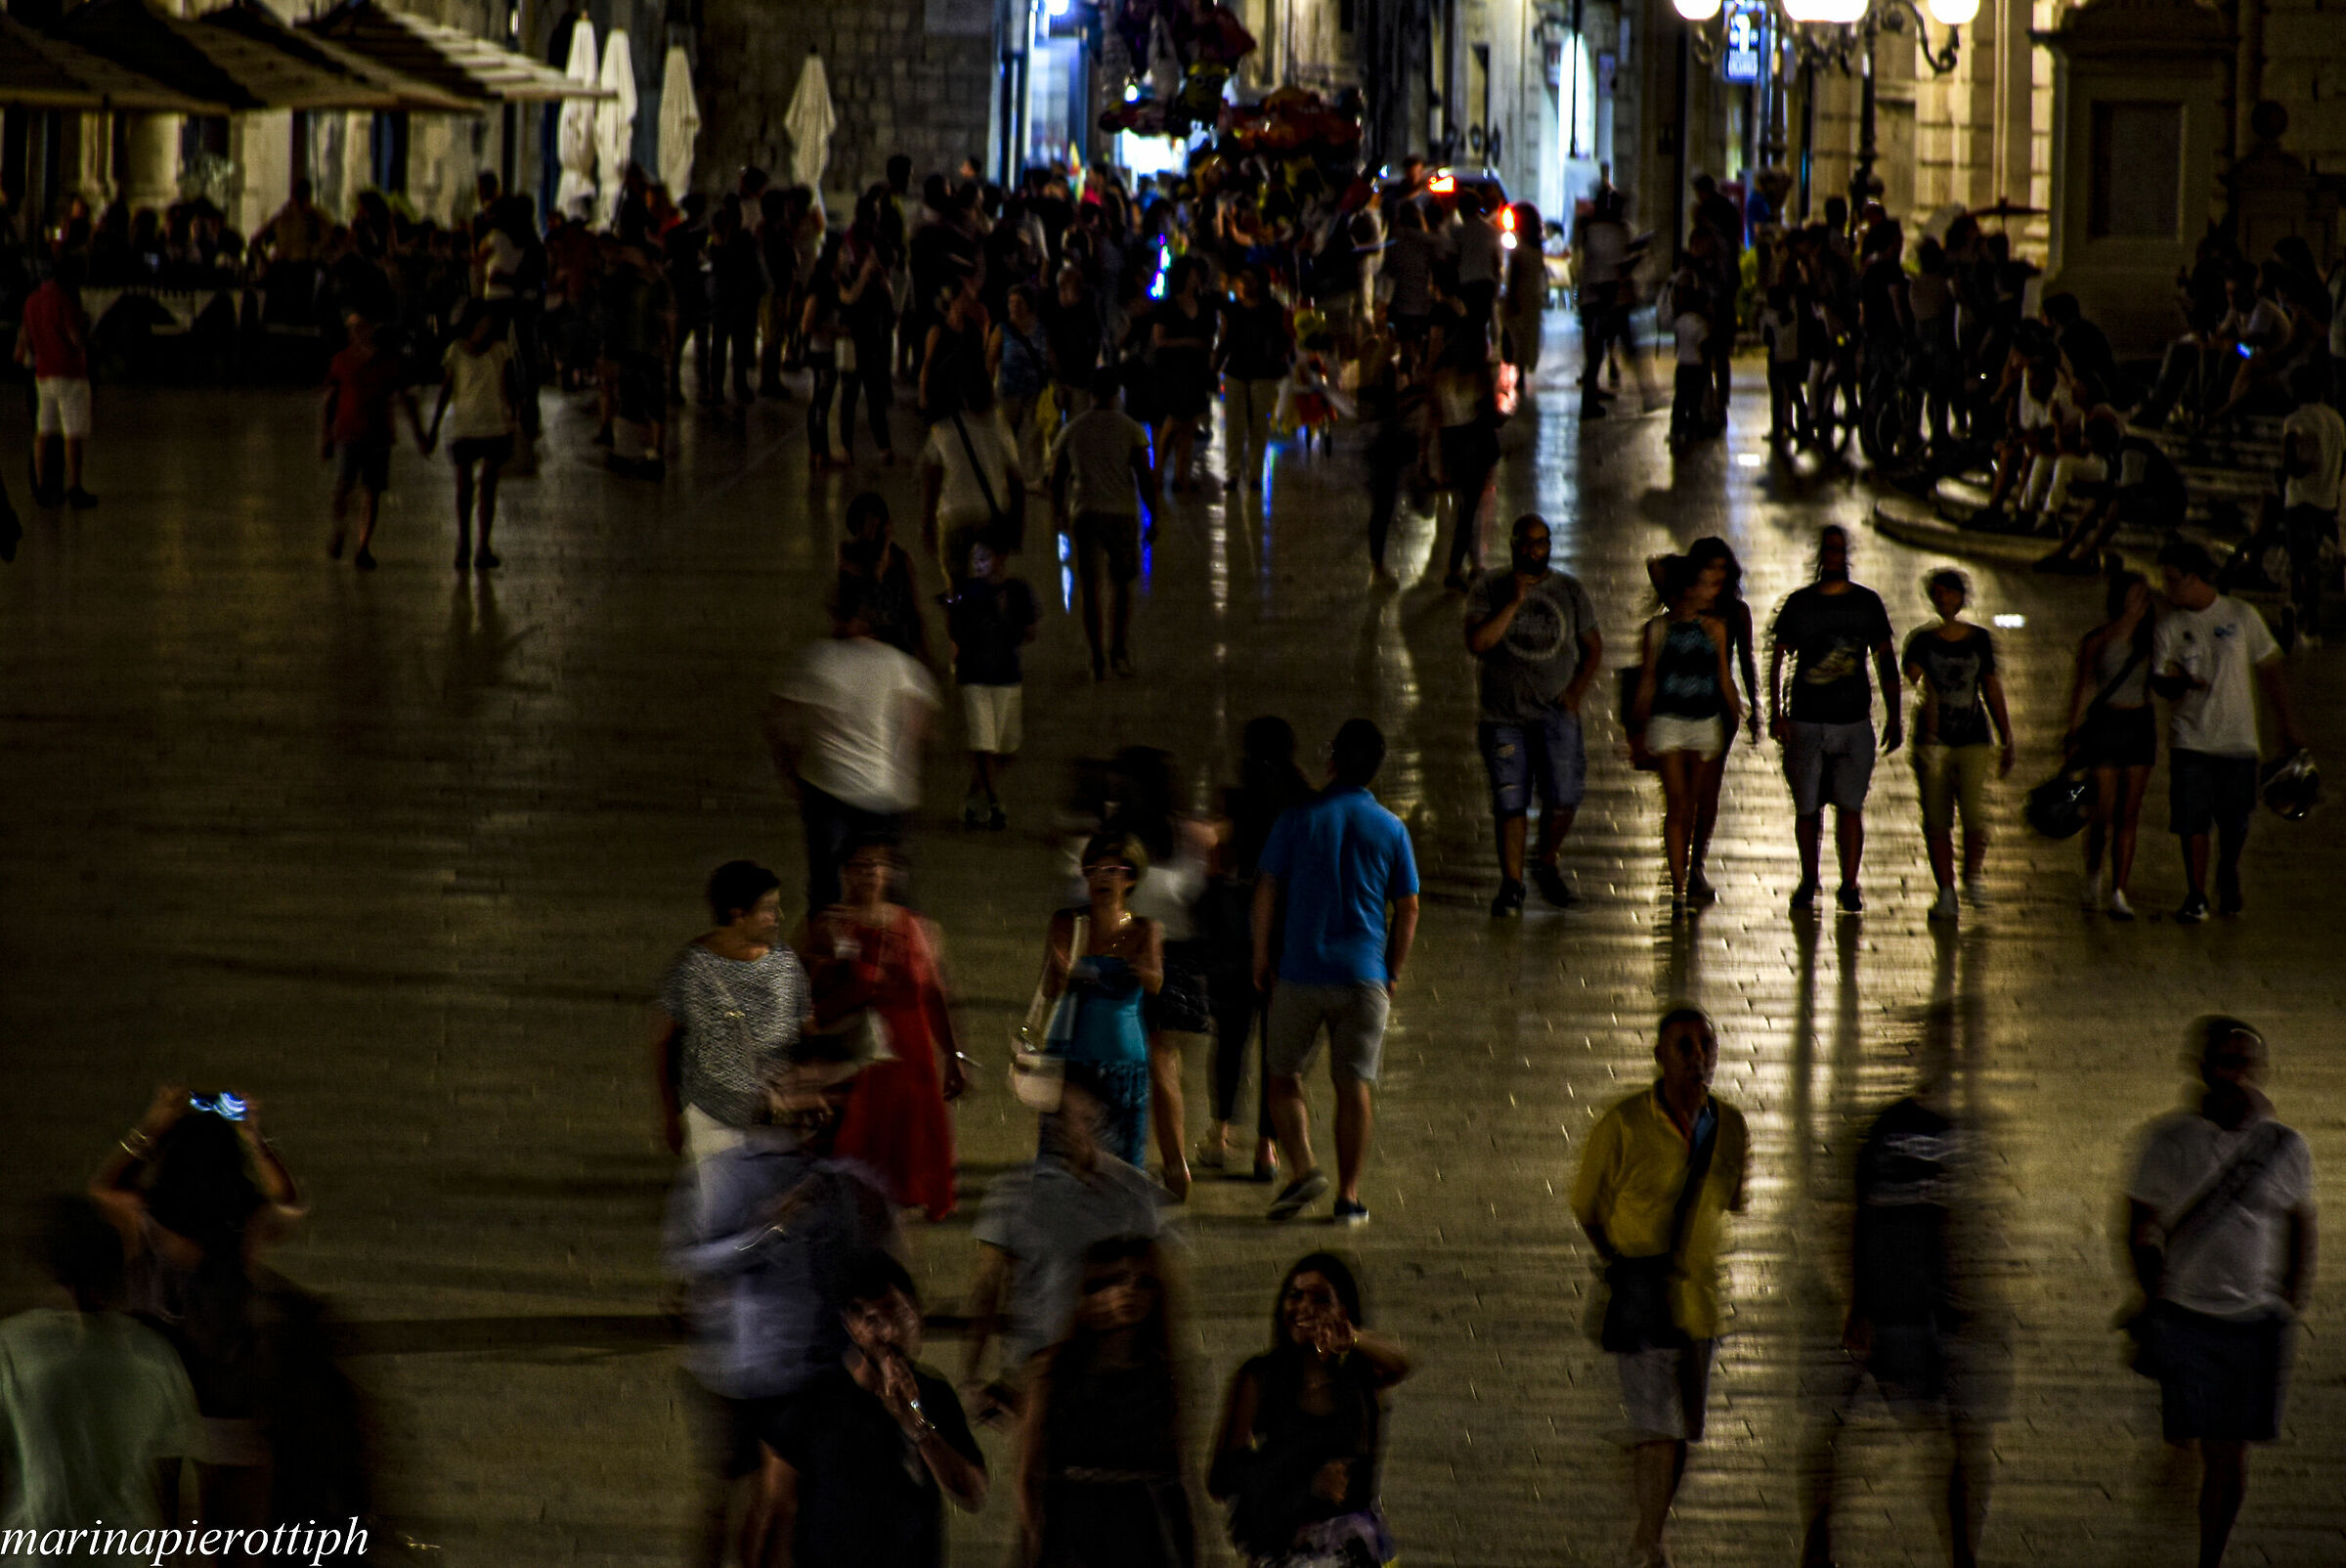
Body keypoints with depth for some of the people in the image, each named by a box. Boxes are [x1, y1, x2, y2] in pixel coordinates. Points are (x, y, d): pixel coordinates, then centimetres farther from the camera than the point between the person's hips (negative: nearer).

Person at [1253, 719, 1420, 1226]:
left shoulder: (1298, 820, -1)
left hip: (1300, 971, -1)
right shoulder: (1391, 829, 2)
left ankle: (1304, 1167, -10)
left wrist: (1261, 958, 8)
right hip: (1365, 975, 1)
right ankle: (1348, 1197, 4)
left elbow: (1266, 892, -1)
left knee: (1284, 1075, 10)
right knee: (1354, 1085, 5)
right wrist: (1393, 973, 14)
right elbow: (1407, 908, 4)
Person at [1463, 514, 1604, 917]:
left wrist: (1576, 692, -2)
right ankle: (1511, 885, 12)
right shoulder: (1489, 592, 2)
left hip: (1555, 711, 1)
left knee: (1563, 796, -10)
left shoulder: (1570, 591, 7)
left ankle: (1547, 864, 15)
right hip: (1504, 714, -1)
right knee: (1510, 803, 0)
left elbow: (1593, 649, 13)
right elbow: (1477, 643, -12)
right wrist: (1513, 603, -17)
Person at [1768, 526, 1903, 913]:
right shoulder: (1798, 604, 6)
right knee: (1807, 807, 3)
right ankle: (1808, 883, 17)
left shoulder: (1867, 602, 7)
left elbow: (1887, 662, 10)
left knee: (1851, 805, -6)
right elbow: (1777, 661, 7)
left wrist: (1894, 717, 5)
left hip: (1854, 721, 0)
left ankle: (1849, 885, -1)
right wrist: (1776, 714, -3)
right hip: (1805, 722, 0)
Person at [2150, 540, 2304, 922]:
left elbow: (2269, 673, 9)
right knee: (2192, 822, -6)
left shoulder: (2242, 616, 1)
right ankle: (2196, 897, 7)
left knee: (2235, 824, 3)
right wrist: (2181, 683, -29)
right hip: (2190, 743, 0)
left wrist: (2288, 729, 9)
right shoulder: (2169, 626, 1)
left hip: (2237, 741, 0)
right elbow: (2160, 679, -4)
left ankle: (2228, 880, 30)